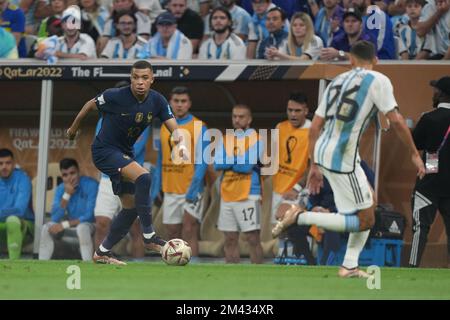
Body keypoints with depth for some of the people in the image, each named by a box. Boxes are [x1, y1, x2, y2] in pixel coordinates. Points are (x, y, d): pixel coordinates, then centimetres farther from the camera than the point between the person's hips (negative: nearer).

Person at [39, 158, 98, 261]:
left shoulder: (91, 185, -19)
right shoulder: (60, 189, -3)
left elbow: (90, 216, -23)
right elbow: (55, 218, -12)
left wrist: (64, 225, -25)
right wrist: (66, 195, -22)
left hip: (90, 224, -5)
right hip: (72, 225, 5)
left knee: (82, 227, -38)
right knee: (47, 228, -19)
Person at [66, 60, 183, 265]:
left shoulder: (157, 101, -8)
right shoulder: (116, 96, -21)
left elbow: (174, 128, -13)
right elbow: (90, 105, -3)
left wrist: (179, 141, -37)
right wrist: (73, 129, 10)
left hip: (124, 154, 7)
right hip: (104, 150, -7)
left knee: (131, 207, 7)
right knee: (143, 177, -29)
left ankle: (102, 253, 20)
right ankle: (148, 236, -24)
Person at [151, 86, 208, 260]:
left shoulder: (198, 127, -4)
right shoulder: (165, 128, 14)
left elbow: (202, 161, -10)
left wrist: (194, 188, -19)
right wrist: (155, 188, 10)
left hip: (191, 190, -6)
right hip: (170, 190, 6)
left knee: (189, 233, -11)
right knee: (172, 234, 7)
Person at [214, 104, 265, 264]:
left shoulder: (255, 139, -2)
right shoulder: (225, 139, 14)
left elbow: (248, 165, -14)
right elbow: (217, 164, 0)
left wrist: (228, 161, -1)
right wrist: (239, 161, -8)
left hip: (248, 195, -5)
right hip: (227, 195, 5)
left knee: (253, 238, -5)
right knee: (230, 240, 7)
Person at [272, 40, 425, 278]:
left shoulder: (337, 81, 17)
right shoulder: (378, 80, -3)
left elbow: (314, 128, 16)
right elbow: (396, 120, -10)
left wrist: (314, 166, 23)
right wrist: (414, 154, 0)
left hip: (322, 152, 8)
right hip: (342, 159, -8)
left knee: (369, 202, 22)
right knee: (365, 221, 0)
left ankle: (350, 266, 19)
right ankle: (300, 217, -7)